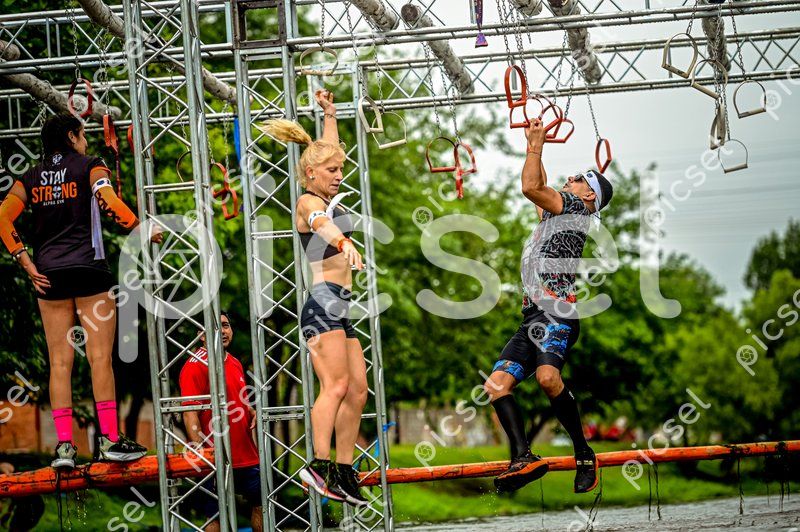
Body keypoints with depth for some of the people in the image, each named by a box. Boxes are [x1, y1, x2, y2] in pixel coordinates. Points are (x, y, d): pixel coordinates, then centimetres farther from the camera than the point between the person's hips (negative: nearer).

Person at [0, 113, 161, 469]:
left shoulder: (30, 179, 14)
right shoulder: (90, 166, 3)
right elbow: (108, 201, -16)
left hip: (48, 274, 4)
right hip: (88, 268, -4)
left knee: (59, 362, 4)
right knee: (100, 358, -2)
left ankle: (64, 445, -2)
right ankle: (109, 440, -3)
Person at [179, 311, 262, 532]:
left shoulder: (235, 363, 15)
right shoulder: (196, 365, -10)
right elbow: (190, 414, -16)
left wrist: (251, 411, 6)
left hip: (248, 455, 8)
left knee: (260, 504, 11)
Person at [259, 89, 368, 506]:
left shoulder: (328, 198, 18)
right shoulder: (308, 201, -7)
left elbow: (328, 153, 37)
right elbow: (323, 223, -32)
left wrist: (329, 114, 40)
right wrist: (345, 244, -51)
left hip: (339, 307, 9)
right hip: (323, 301, -9)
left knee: (357, 390, 4)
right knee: (336, 385, -20)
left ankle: (344, 472, 6)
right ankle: (319, 465, -27)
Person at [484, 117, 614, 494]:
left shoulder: (577, 208, 4)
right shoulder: (555, 211, 29)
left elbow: (530, 187, -5)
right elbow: (536, 187, 45)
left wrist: (536, 144, 5)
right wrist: (534, 144, 45)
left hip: (557, 312, -10)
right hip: (533, 317, 10)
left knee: (547, 375, -32)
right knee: (497, 383, -6)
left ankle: (584, 455, -24)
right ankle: (523, 458, -17)